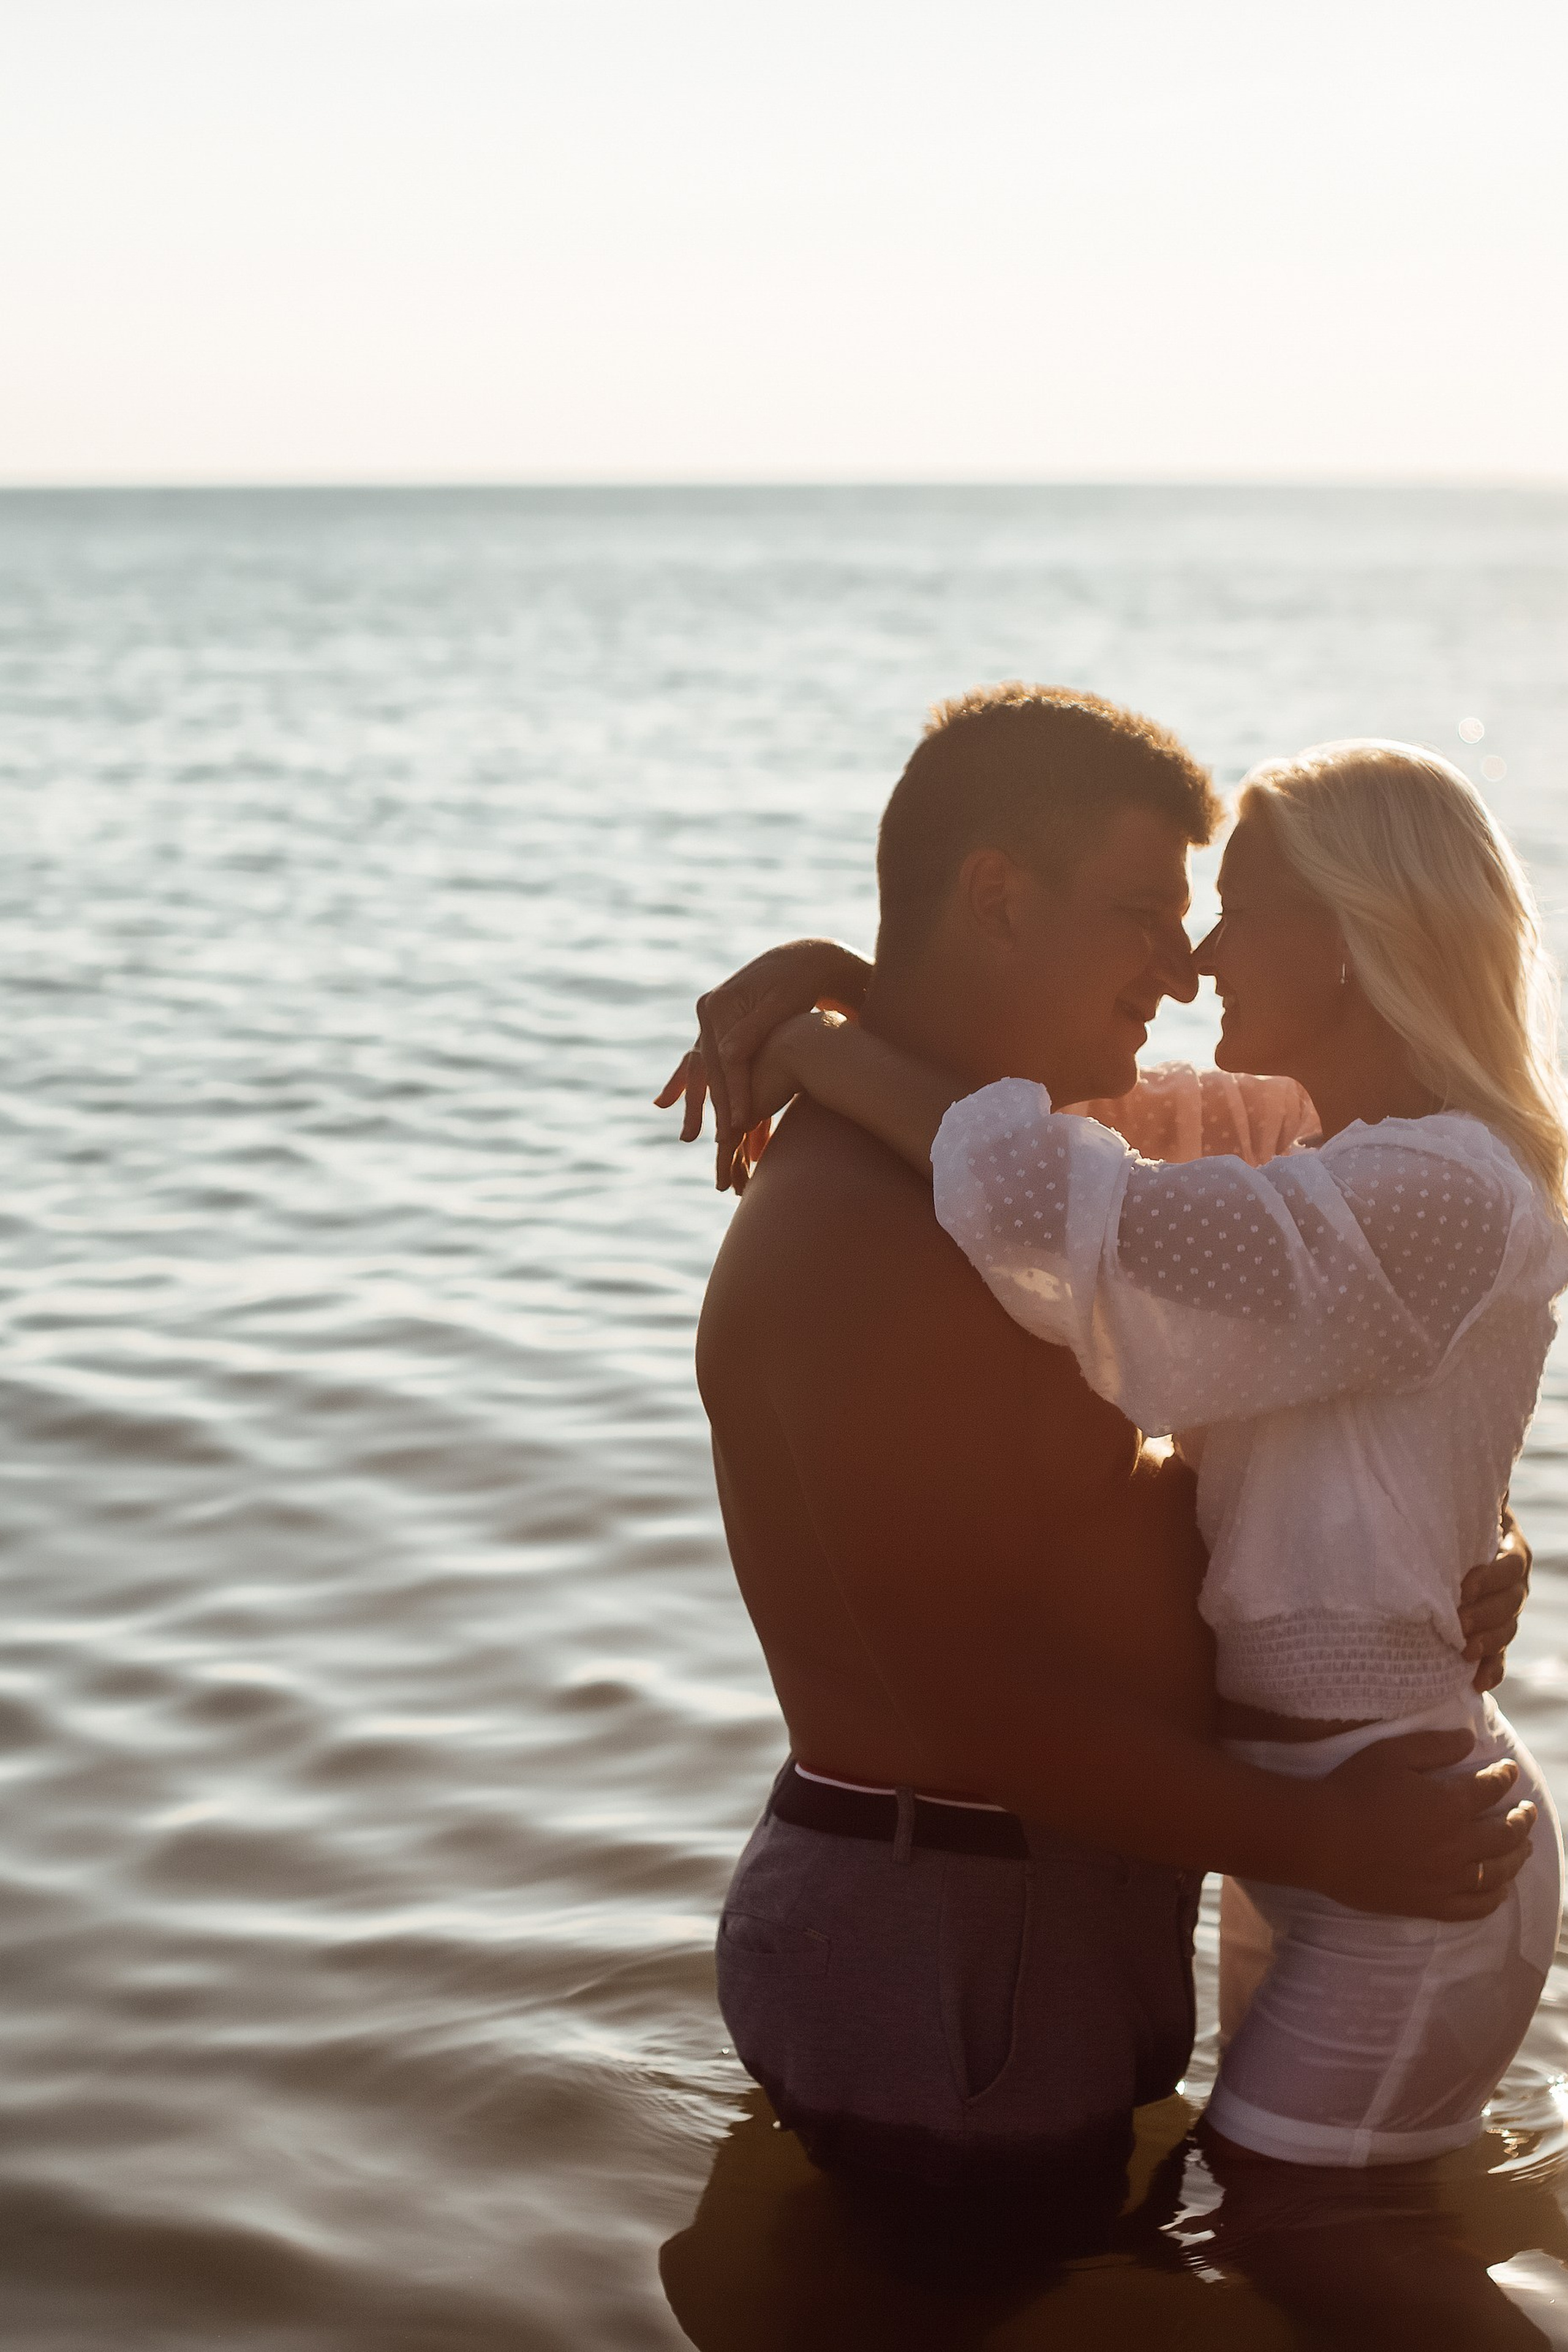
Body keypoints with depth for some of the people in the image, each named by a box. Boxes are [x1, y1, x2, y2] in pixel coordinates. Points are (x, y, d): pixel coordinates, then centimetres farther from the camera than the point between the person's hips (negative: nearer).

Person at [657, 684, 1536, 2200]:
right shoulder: (861, 1237, -24)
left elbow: (1117, 1501, 13)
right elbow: (965, 1686, -26)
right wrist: (1321, 1844, -18)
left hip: (1056, 1927, 10)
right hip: (950, 1968, -10)